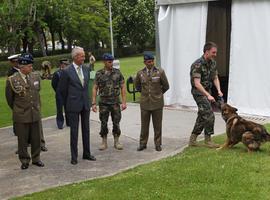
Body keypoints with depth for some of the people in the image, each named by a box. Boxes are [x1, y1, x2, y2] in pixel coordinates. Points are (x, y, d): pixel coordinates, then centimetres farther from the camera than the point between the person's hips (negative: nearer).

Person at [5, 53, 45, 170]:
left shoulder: (36, 77, 2)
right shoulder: (12, 80, -10)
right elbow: (9, 98, 4)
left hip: (35, 114, 3)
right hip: (21, 116, -3)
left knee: (36, 138, 11)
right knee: (22, 140, 6)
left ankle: (36, 159, 26)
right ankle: (24, 161, 21)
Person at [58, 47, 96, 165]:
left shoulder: (86, 69, 7)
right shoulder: (67, 72, -10)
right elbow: (62, 89, -2)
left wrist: (86, 99, 15)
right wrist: (67, 104, 6)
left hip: (85, 104, 5)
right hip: (73, 106, -5)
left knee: (86, 130, 11)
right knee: (74, 131, 2)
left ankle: (86, 154, 22)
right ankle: (74, 156, 11)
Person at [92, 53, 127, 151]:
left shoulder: (117, 72, 0)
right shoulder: (99, 74, -1)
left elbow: (123, 87, 1)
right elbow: (95, 89, 0)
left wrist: (124, 102, -5)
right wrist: (93, 103, -7)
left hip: (115, 102, 0)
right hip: (103, 102, 0)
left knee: (116, 123, 4)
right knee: (103, 123, 5)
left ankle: (116, 142, 15)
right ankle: (104, 142, 16)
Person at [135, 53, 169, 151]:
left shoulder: (160, 72, -5)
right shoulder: (140, 73, 1)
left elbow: (166, 86, 4)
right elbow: (137, 85, 19)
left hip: (157, 103, -1)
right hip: (145, 103, 1)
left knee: (158, 125, 6)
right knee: (144, 125, 7)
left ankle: (158, 144, 18)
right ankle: (143, 143, 19)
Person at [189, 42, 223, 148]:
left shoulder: (213, 63, 4)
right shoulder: (197, 65, -22)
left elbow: (215, 78, 10)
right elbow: (197, 84, -27)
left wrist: (219, 90, -6)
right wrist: (208, 95, -33)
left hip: (207, 91, 9)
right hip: (198, 92, -9)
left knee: (202, 116, 12)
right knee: (209, 116, -12)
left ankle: (193, 139, 21)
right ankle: (207, 139, 2)